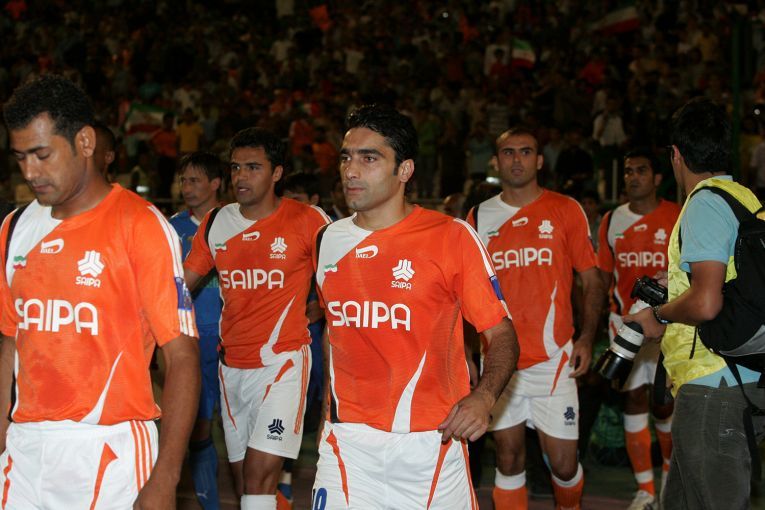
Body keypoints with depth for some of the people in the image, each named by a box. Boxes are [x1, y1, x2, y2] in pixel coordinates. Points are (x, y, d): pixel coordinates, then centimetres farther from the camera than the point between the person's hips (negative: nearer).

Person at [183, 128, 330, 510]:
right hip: (232, 365, 5)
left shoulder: (308, 221, -6)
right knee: (242, 476, 10)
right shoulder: (215, 224, 7)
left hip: (282, 361, -5)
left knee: (259, 476, -15)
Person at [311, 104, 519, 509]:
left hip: (432, 441, -2)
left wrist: (483, 397, -23)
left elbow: (502, 336, -5)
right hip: (348, 442, 3)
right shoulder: (327, 241, 7)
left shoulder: (453, 236, -6)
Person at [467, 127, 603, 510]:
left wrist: (586, 338, -8)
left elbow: (592, 281, 4)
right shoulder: (479, 216, 8)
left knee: (563, 463, -1)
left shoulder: (566, 210, 2)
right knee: (508, 458, 6)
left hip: (553, 359, -2)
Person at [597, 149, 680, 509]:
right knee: (633, 403, 2)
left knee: (664, 404, 4)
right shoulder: (612, 221, 6)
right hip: (624, 321, 3)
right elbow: (602, 277, 11)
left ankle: (670, 473, 30)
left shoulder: (678, 218, -4)